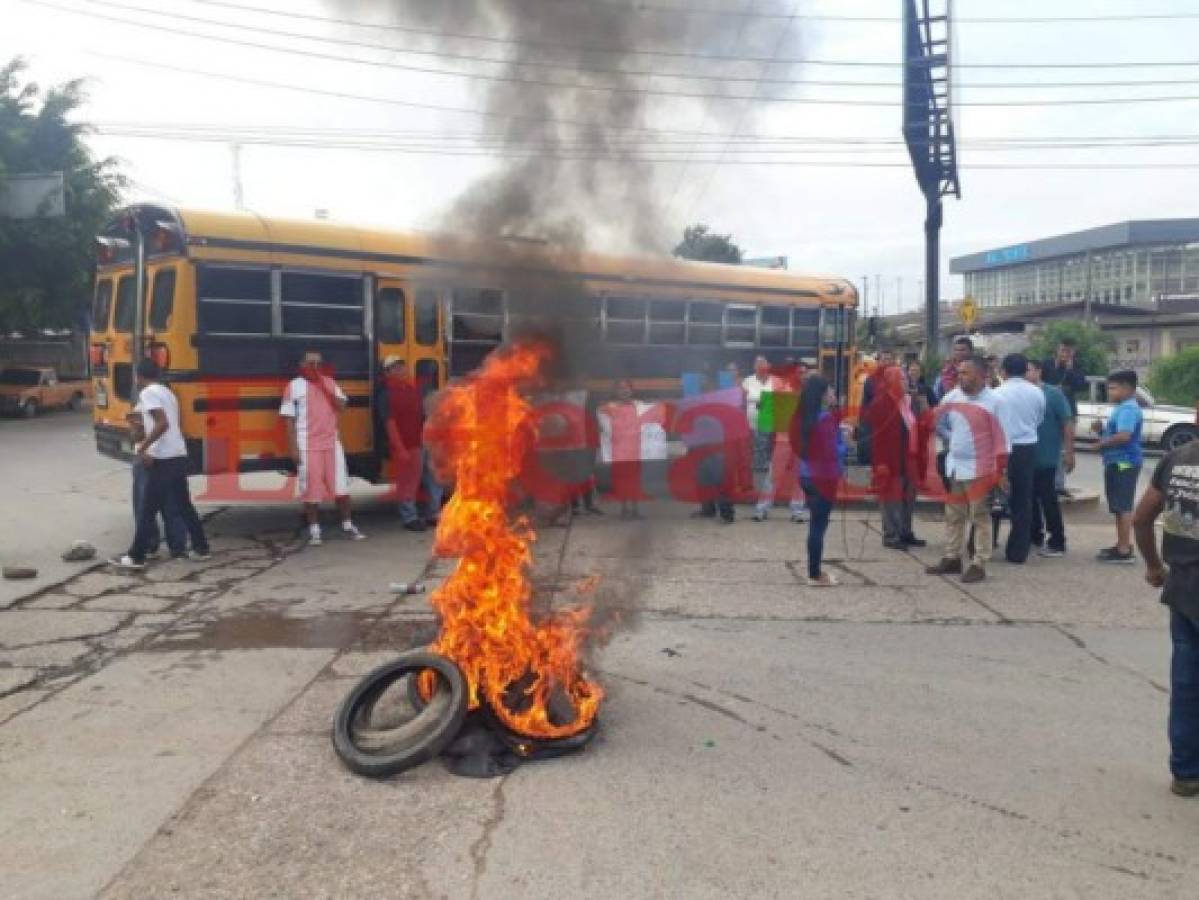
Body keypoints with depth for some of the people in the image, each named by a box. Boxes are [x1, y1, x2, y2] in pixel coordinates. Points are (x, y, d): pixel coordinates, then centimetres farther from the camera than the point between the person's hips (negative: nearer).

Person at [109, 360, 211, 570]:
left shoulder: (148, 393, -9)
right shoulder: (167, 392, 17)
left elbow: (162, 424, -21)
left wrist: (143, 447, -18)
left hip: (163, 460, -9)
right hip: (179, 456, 9)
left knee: (147, 510, -3)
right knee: (184, 506, 14)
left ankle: (136, 557, 2)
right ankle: (201, 549, 17)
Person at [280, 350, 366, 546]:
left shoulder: (329, 383, 9)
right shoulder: (294, 386, -2)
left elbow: (341, 406, 0)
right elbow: (289, 420, -4)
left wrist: (324, 387, -10)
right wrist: (293, 447, -9)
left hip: (332, 442, 3)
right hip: (308, 446, -3)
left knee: (340, 484, 6)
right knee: (311, 487, 1)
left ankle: (348, 526, 15)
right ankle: (314, 530, 10)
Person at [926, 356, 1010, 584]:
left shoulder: (994, 402, -10)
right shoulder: (952, 397, 3)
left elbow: (1001, 436, -10)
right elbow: (938, 422, 18)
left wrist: (1000, 470, -13)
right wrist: (953, 439, 4)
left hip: (979, 469, -6)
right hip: (954, 466, 6)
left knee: (980, 517, -1)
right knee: (953, 516, 13)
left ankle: (979, 564, 5)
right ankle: (952, 558, 23)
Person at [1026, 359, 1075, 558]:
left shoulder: (1053, 394, -7)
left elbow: (1067, 423, -9)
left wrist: (1069, 452, -13)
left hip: (1046, 458, -5)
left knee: (1048, 500, -4)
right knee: (1031, 498, 12)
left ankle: (1057, 543, 3)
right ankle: (1035, 537, 25)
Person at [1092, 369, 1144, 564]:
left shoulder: (1128, 409, -16)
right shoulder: (1122, 408, 18)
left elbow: (1123, 436, -29)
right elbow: (1113, 434, 25)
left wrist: (1102, 442, -14)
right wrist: (1101, 430, 6)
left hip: (1124, 463, -11)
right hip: (1118, 462, 11)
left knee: (1123, 507, -9)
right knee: (1119, 507, 15)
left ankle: (1124, 551, -7)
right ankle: (1122, 546, 23)